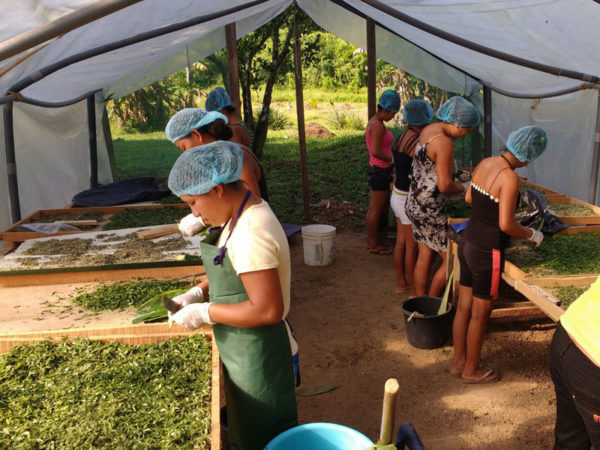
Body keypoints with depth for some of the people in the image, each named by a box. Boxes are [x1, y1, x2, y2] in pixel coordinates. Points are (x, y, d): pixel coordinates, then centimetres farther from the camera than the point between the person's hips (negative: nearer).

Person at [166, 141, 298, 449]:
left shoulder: (251, 235, -30)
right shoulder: (243, 213, 1)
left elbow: (268, 310, -31)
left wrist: (205, 312, -22)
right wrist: (198, 292, 1)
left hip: (255, 355, -9)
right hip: (243, 350, 9)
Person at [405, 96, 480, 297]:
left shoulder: (427, 130, 7)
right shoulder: (445, 143, -21)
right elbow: (444, 186, -22)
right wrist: (464, 187, -3)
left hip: (415, 204, 9)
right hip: (430, 210, -9)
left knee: (424, 257, 16)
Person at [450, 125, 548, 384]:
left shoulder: (485, 163, 2)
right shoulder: (510, 178, -22)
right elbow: (506, 225, -24)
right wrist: (531, 234, -7)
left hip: (467, 244, 8)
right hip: (487, 253, -8)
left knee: (464, 307, 18)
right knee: (479, 314, 10)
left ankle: (458, 362, 34)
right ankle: (471, 370, 27)